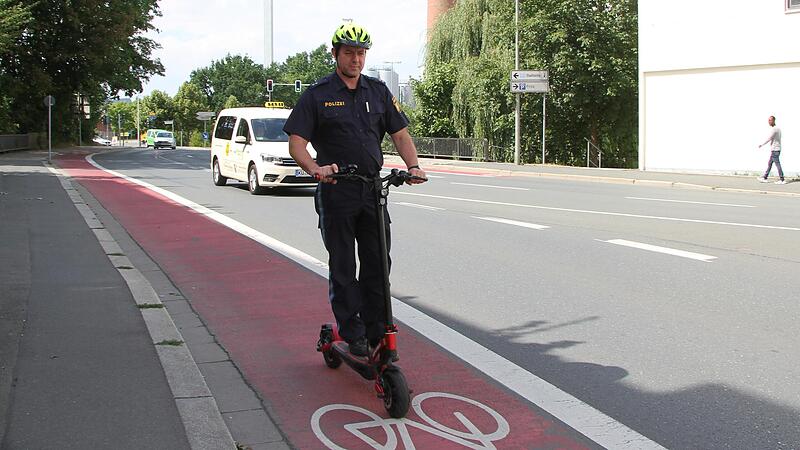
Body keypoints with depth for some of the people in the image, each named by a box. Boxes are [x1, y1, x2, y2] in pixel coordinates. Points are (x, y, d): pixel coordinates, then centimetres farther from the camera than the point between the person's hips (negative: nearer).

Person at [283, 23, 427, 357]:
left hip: (373, 189, 3)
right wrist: (315, 168, -26)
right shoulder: (318, 95, -1)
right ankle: (353, 336, 13)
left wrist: (413, 166, -9)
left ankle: (377, 333, 16)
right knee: (343, 269, 4)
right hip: (336, 191, -3)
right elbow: (296, 141, -6)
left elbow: (400, 133, 9)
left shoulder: (378, 91, 10)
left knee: (377, 264, 6)